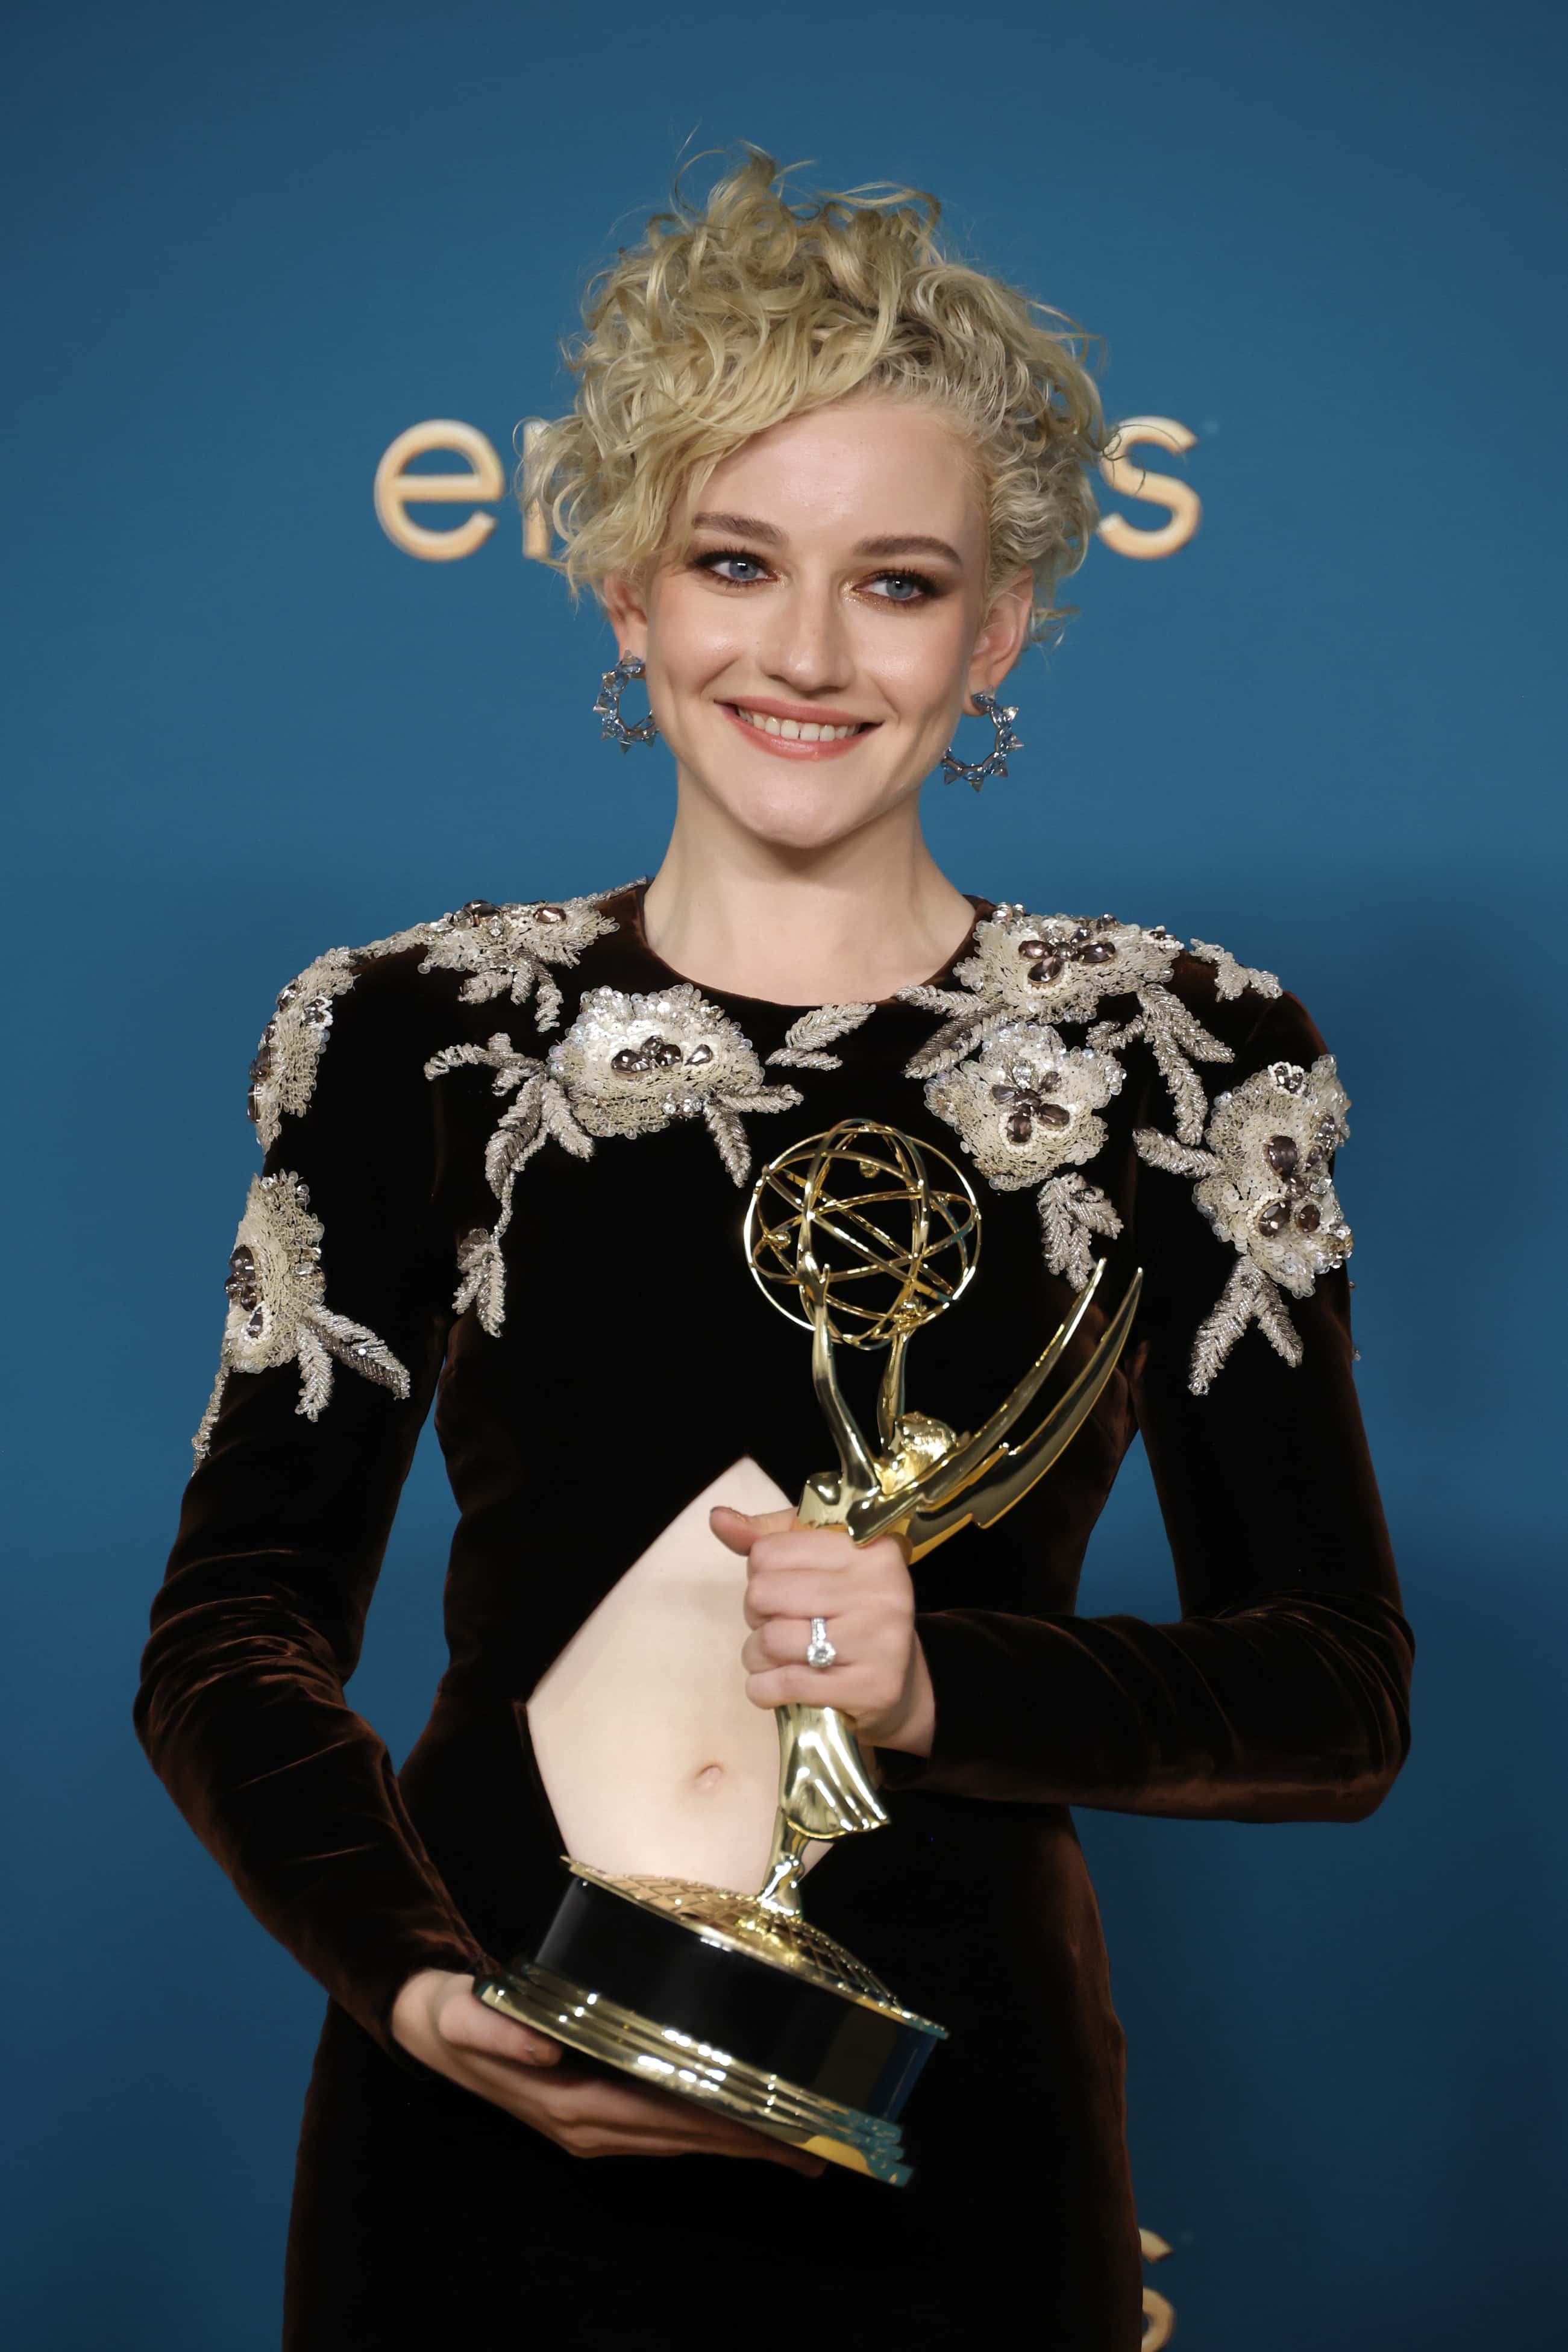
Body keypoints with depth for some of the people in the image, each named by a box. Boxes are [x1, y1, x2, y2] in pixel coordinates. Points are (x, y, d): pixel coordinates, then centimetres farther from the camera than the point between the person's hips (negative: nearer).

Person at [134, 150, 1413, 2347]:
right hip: (476, 2136, 0)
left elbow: (1342, 1701, -1)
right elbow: (229, 1637, -1)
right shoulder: (418, 1034, 1)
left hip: (950, 2150, 0)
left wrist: (946, 1687, -18)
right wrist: (418, 1985, -18)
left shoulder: (1187, 1065, -1)